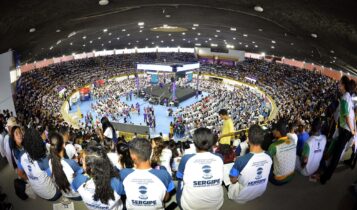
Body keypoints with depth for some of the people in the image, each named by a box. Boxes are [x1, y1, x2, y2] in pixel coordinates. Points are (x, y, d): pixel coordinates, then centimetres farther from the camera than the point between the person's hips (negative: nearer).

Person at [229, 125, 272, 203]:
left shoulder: (241, 160, -35)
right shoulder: (268, 157, -18)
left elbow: (233, 180, -18)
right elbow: (263, 173, 2)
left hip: (242, 197, -4)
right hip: (260, 193, 5)